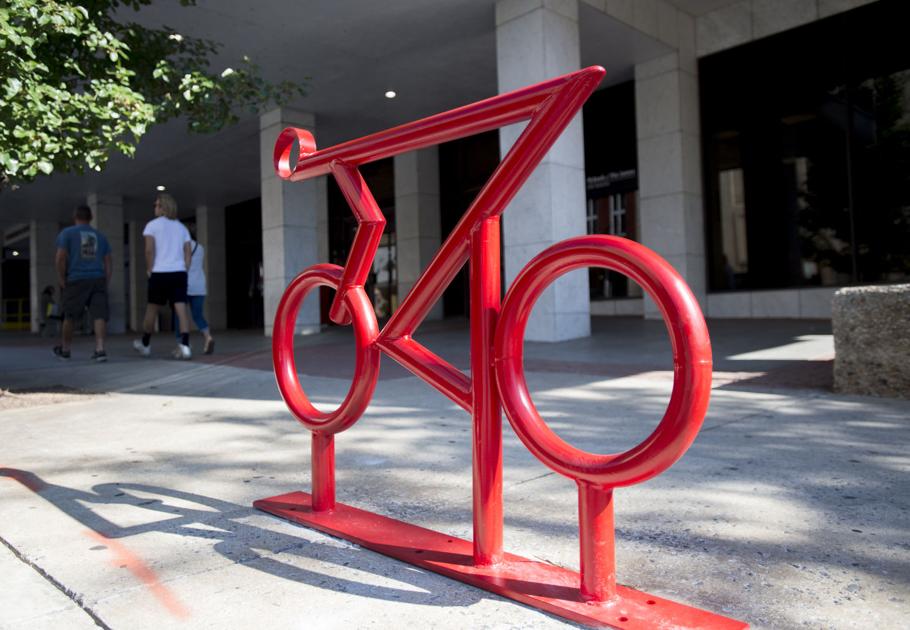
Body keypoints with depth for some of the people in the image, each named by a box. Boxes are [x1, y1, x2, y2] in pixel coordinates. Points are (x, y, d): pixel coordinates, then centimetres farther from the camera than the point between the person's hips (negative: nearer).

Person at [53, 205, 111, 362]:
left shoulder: (66, 233, 6)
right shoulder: (100, 236, 17)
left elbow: (60, 258, -5)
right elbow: (108, 263, 13)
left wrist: (62, 280, 2)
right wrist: (106, 284, 14)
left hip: (76, 280, -2)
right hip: (98, 279, 2)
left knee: (69, 316, 11)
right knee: (99, 315, -4)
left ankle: (64, 349, 25)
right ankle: (100, 349, -17)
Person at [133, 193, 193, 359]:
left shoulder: (152, 224, 2)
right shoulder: (181, 227, 15)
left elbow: (149, 250, -9)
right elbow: (187, 254, 9)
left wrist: (149, 270, 1)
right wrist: (184, 272, 12)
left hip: (160, 273, -3)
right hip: (179, 272, 3)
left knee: (152, 308, 12)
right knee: (181, 308, -5)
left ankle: (145, 344, 27)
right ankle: (184, 345, -17)